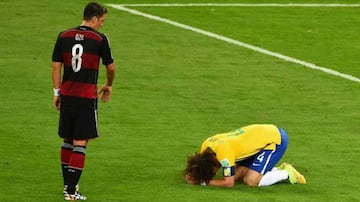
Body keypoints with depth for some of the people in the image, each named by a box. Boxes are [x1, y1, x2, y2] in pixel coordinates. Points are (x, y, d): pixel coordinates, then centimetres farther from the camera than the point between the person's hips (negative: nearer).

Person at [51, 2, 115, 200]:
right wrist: (108, 86, 23)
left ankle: (67, 183, 26)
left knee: (68, 140, 17)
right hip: (87, 97, -4)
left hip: (66, 95, 4)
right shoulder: (99, 39, -6)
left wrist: (57, 93, 13)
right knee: (80, 143, -2)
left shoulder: (64, 36, 4)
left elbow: (56, 66, 6)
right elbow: (110, 68, 4)